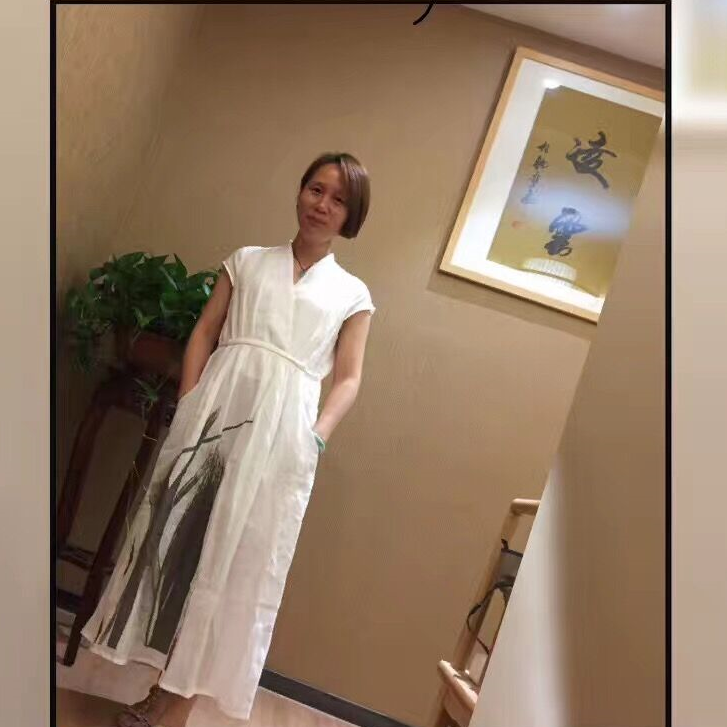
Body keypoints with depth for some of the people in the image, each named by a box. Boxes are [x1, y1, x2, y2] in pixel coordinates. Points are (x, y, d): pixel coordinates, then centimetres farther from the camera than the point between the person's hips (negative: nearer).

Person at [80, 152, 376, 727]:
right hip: (216, 407, 2)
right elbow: (203, 335, 9)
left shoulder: (353, 294, 13)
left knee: (237, 557, 1)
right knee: (178, 531, 4)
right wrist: (187, 404, -4)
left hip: (284, 424, -1)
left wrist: (318, 435, -9)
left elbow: (348, 379, 7)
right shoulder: (248, 260, 15)